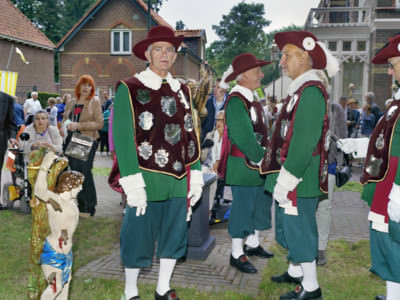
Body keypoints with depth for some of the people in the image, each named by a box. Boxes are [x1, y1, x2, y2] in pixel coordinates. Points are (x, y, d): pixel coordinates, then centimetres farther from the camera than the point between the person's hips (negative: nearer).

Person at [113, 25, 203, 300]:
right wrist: (133, 184, -16)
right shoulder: (129, 88, -4)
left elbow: (190, 135, 14)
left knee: (175, 235, 14)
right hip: (148, 181, -5)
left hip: (179, 181, 6)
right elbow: (123, 138, -10)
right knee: (138, 238, 5)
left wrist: (195, 175, 9)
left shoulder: (182, 90, 13)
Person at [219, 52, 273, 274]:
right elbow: (243, 137, -23)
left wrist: (266, 157, 5)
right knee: (242, 207, 0)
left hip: (258, 166, 10)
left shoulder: (252, 100, 14)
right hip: (243, 166, -10)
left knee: (261, 204, 18)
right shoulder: (235, 100, -17)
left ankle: (252, 244, 35)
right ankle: (237, 254, 14)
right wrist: (262, 159, -17)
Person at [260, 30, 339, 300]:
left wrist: (286, 180, -22)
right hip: (291, 177, 10)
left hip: (300, 179, -10)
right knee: (291, 226, 21)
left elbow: (305, 140, -24)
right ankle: (296, 272, 38)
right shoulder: (299, 89, 13)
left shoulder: (311, 91, -18)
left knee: (300, 228, 2)